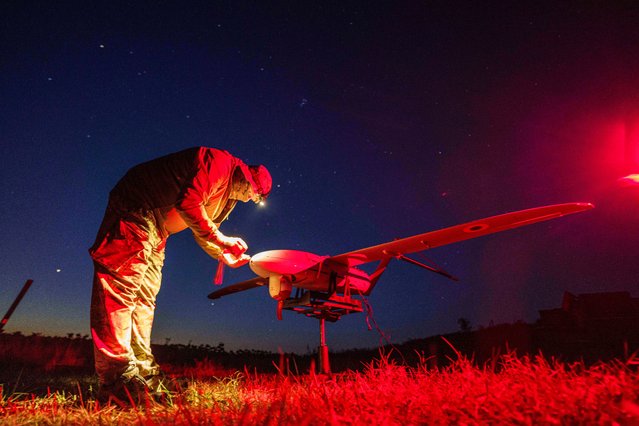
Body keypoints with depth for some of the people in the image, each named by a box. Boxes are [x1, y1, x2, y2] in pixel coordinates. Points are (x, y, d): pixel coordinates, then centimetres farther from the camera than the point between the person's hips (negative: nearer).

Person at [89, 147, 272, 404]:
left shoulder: (229, 196, 16)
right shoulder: (219, 162, -14)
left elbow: (203, 229, 20)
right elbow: (189, 204, -25)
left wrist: (225, 256, 7)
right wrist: (221, 240, -19)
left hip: (157, 232, 11)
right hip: (136, 210, -10)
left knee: (144, 299, 5)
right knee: (122, 286, -15)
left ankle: (142, 376, 8)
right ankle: (120, 378, -17)